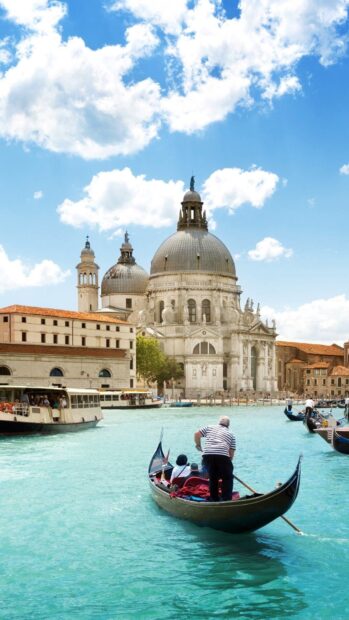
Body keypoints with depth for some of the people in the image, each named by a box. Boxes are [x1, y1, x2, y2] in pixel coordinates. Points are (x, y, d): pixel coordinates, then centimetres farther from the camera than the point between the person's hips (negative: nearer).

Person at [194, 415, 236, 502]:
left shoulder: (209, 428, 26)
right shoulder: (230, 434, 23)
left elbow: (197, 434, 16)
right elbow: (231, 453, 15)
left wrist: (198, 445, 29)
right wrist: (228, 461, 25)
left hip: (207, 455, 2)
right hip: (222, 455, -2)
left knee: (213, 478, 19)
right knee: (227, 478, 11)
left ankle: (214, 499, 22)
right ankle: (226, 500, 3)